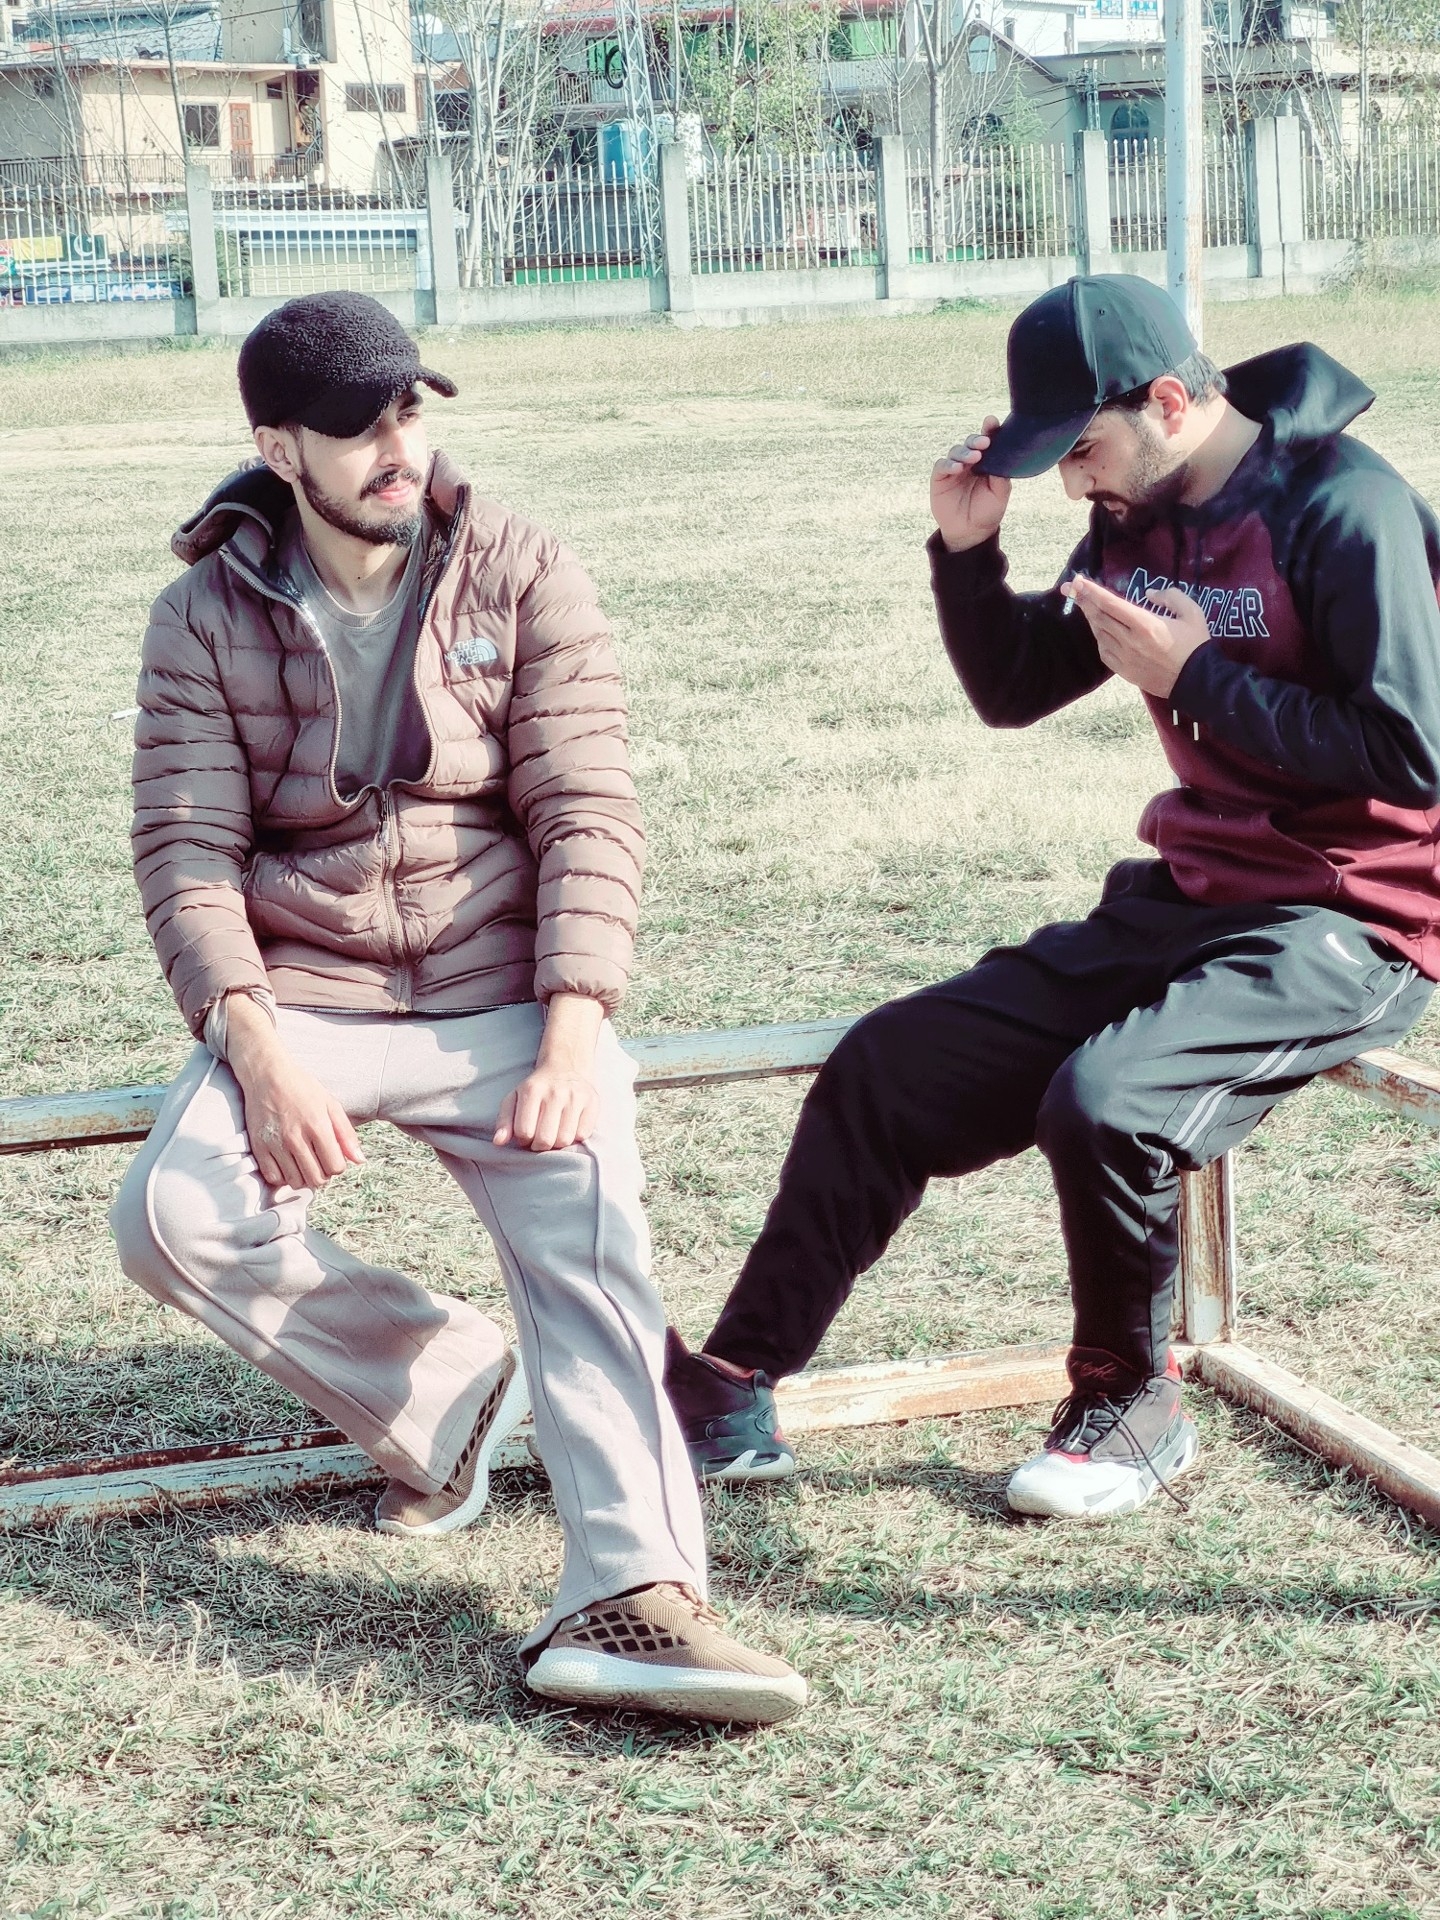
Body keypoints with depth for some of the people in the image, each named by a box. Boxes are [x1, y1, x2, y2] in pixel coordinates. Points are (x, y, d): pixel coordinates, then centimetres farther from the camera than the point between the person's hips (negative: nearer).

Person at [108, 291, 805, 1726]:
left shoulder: (523, 577, 1)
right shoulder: (209, 615, 4)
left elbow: (587, 814, -5)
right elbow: (186, 847, -3)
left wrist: (575, 1030, -21)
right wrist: (257, 1046, -21)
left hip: (502, 995, -1)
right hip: (300, 1000, 1)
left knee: (589, 1230, -27)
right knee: (171, 1216, -24)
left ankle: (629, 1594, -34)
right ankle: (443, 1385, -1)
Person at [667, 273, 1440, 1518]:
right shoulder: (1141, 521, 8)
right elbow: (1012, 691, 16)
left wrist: (1192, 677, -19)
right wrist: (968, 550, -1)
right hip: (1187, 903, 8)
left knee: (1103, 1100, -32)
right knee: (893, 1065, 1)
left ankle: (1131, 1408, -4)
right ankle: (735, 1391, 10)